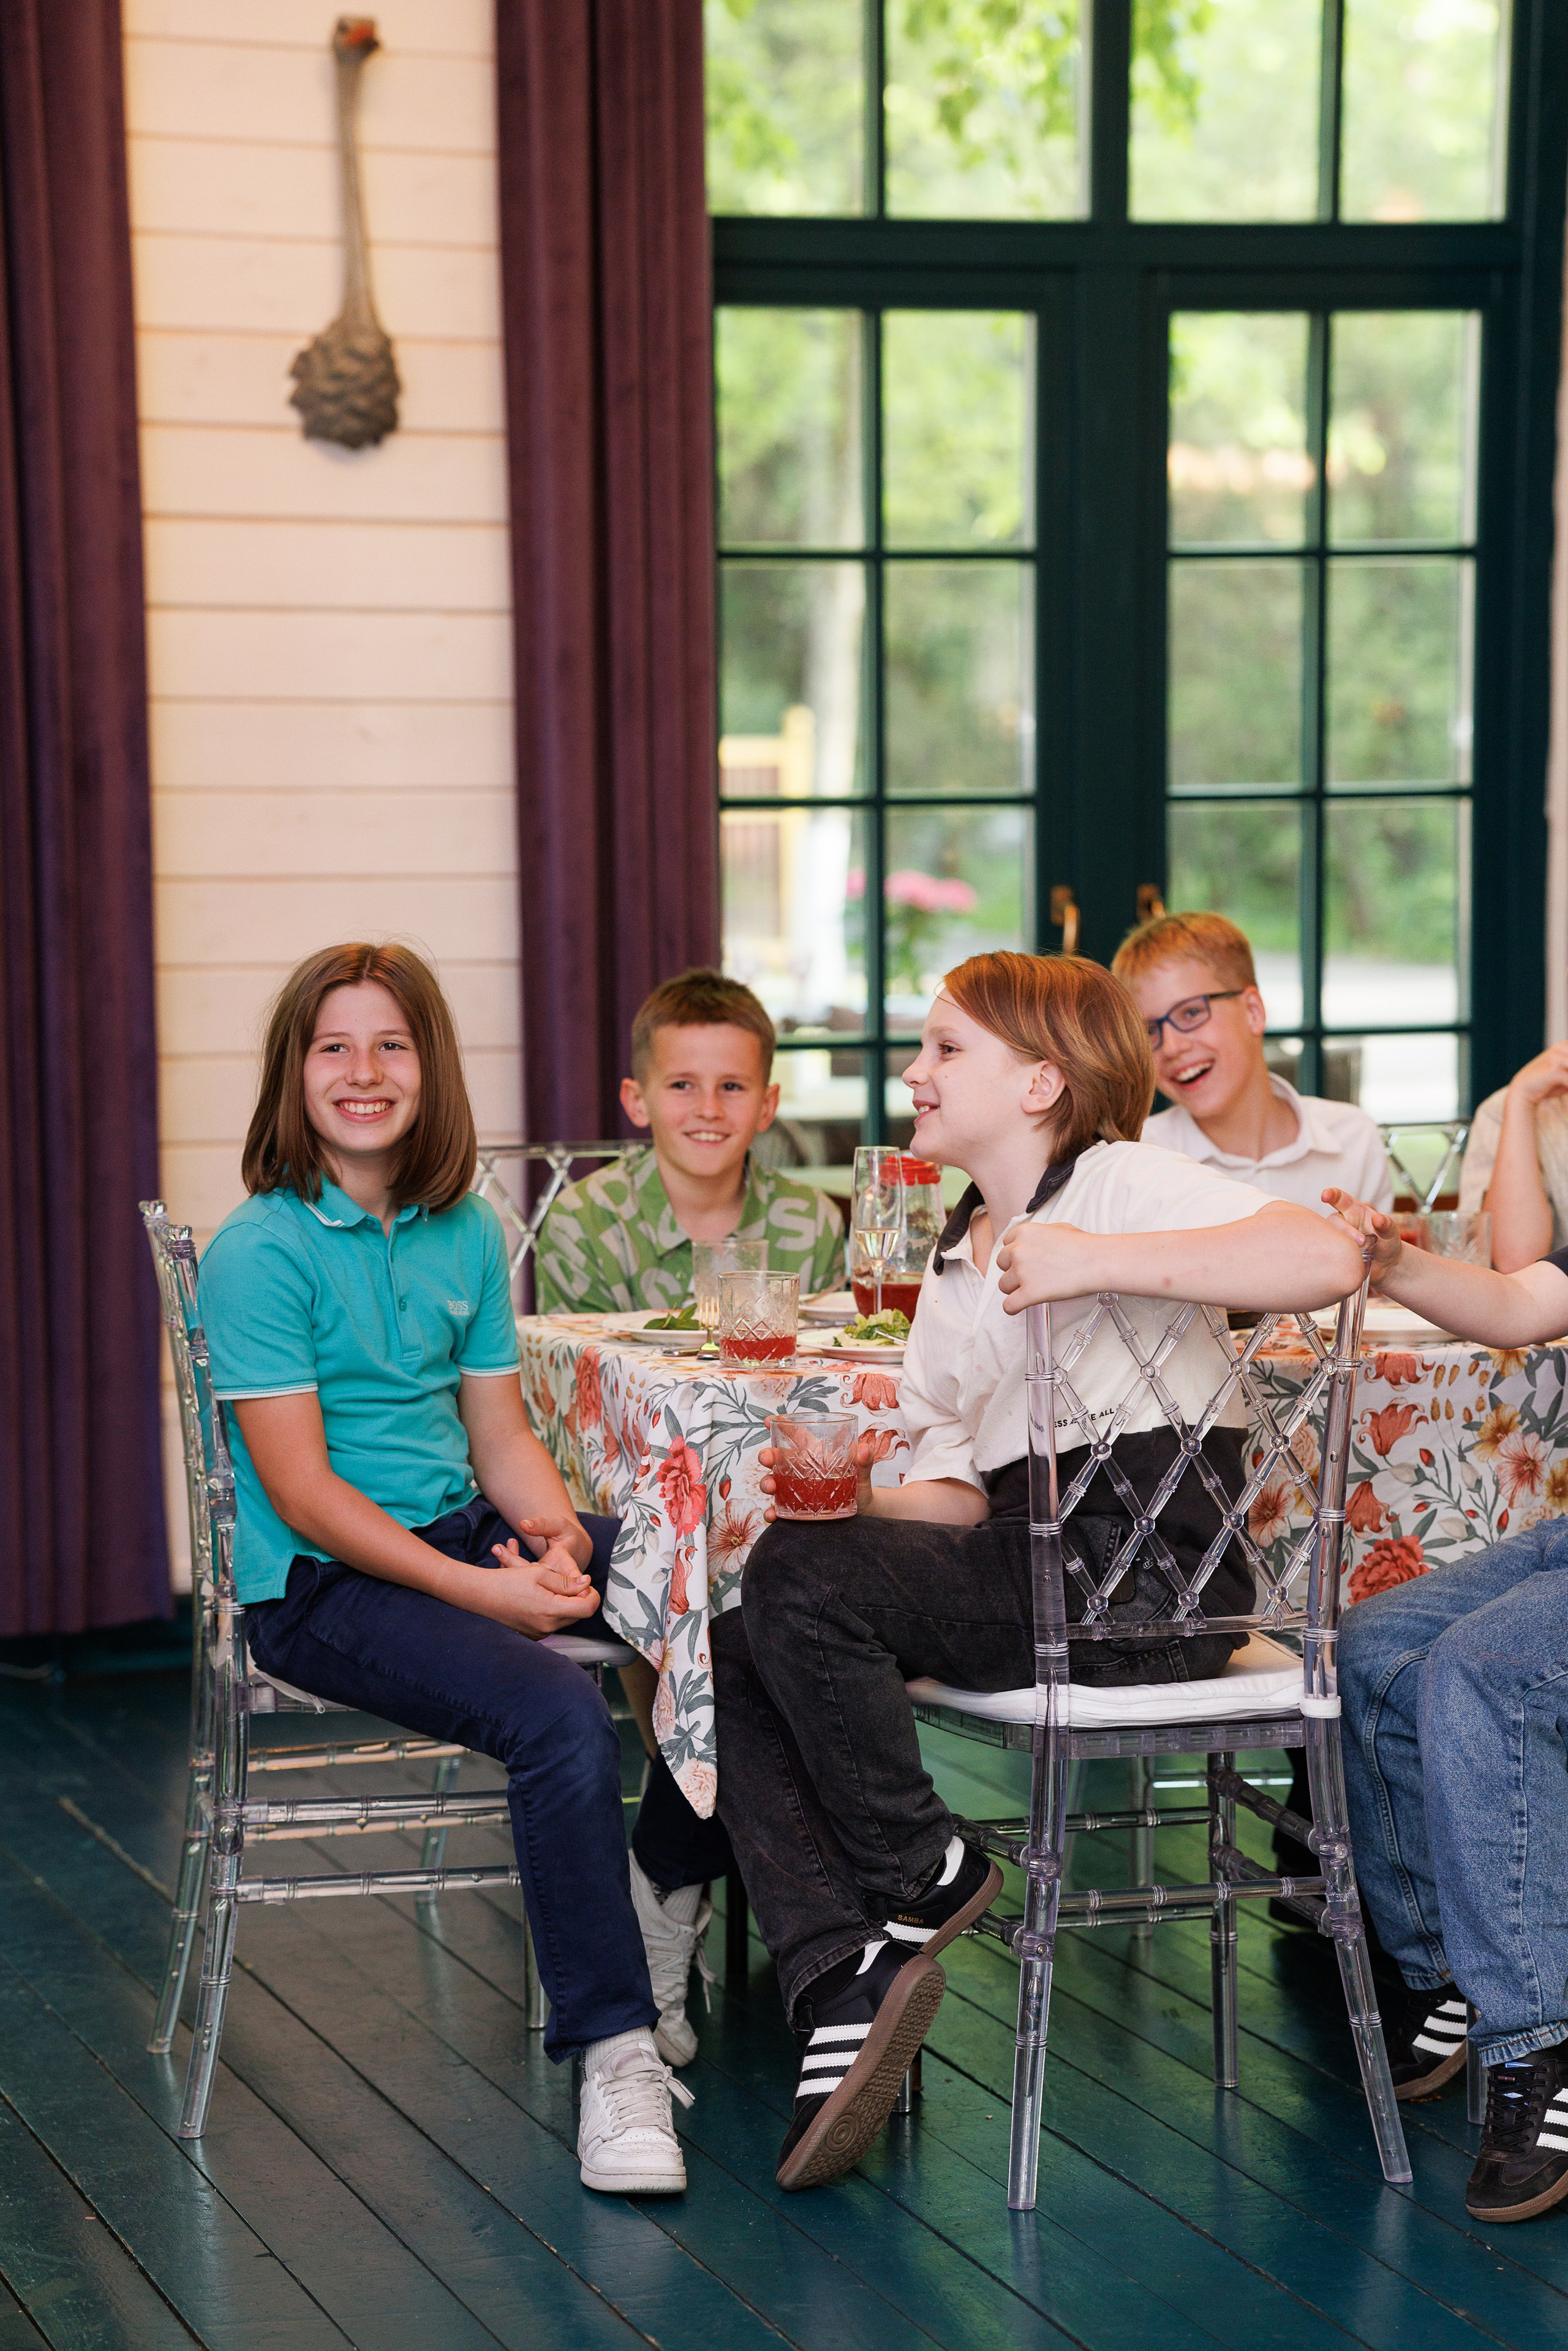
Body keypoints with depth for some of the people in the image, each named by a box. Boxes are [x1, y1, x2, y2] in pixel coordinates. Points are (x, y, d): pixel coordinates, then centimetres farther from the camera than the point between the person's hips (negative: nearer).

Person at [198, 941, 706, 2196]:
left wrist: (556, 1540, -10)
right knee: (559, 1715, -32)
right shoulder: (260, 1251, -9)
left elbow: (503, 1434, 13)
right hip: (319, 1582, -7)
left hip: (462, 1531, 7)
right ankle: (615, 2055, -24)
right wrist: (482, 1593, -21)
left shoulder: (468, 1235, 11)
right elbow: (302, 1491, -14)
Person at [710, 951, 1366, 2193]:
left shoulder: (1123, 1183, -3)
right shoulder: (952, 1275, 22)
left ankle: (923, 1871, -2)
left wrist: (1100, 1261, -24)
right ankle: (848, 1973, -17)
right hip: (1023, 1569, 9)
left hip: (1150, 1576, -9)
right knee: (744, 1654, -6)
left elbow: (1327, 1256, -21)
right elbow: (956, 1493, 17)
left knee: (800, 1577, -22)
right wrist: (856, 1500, -5)